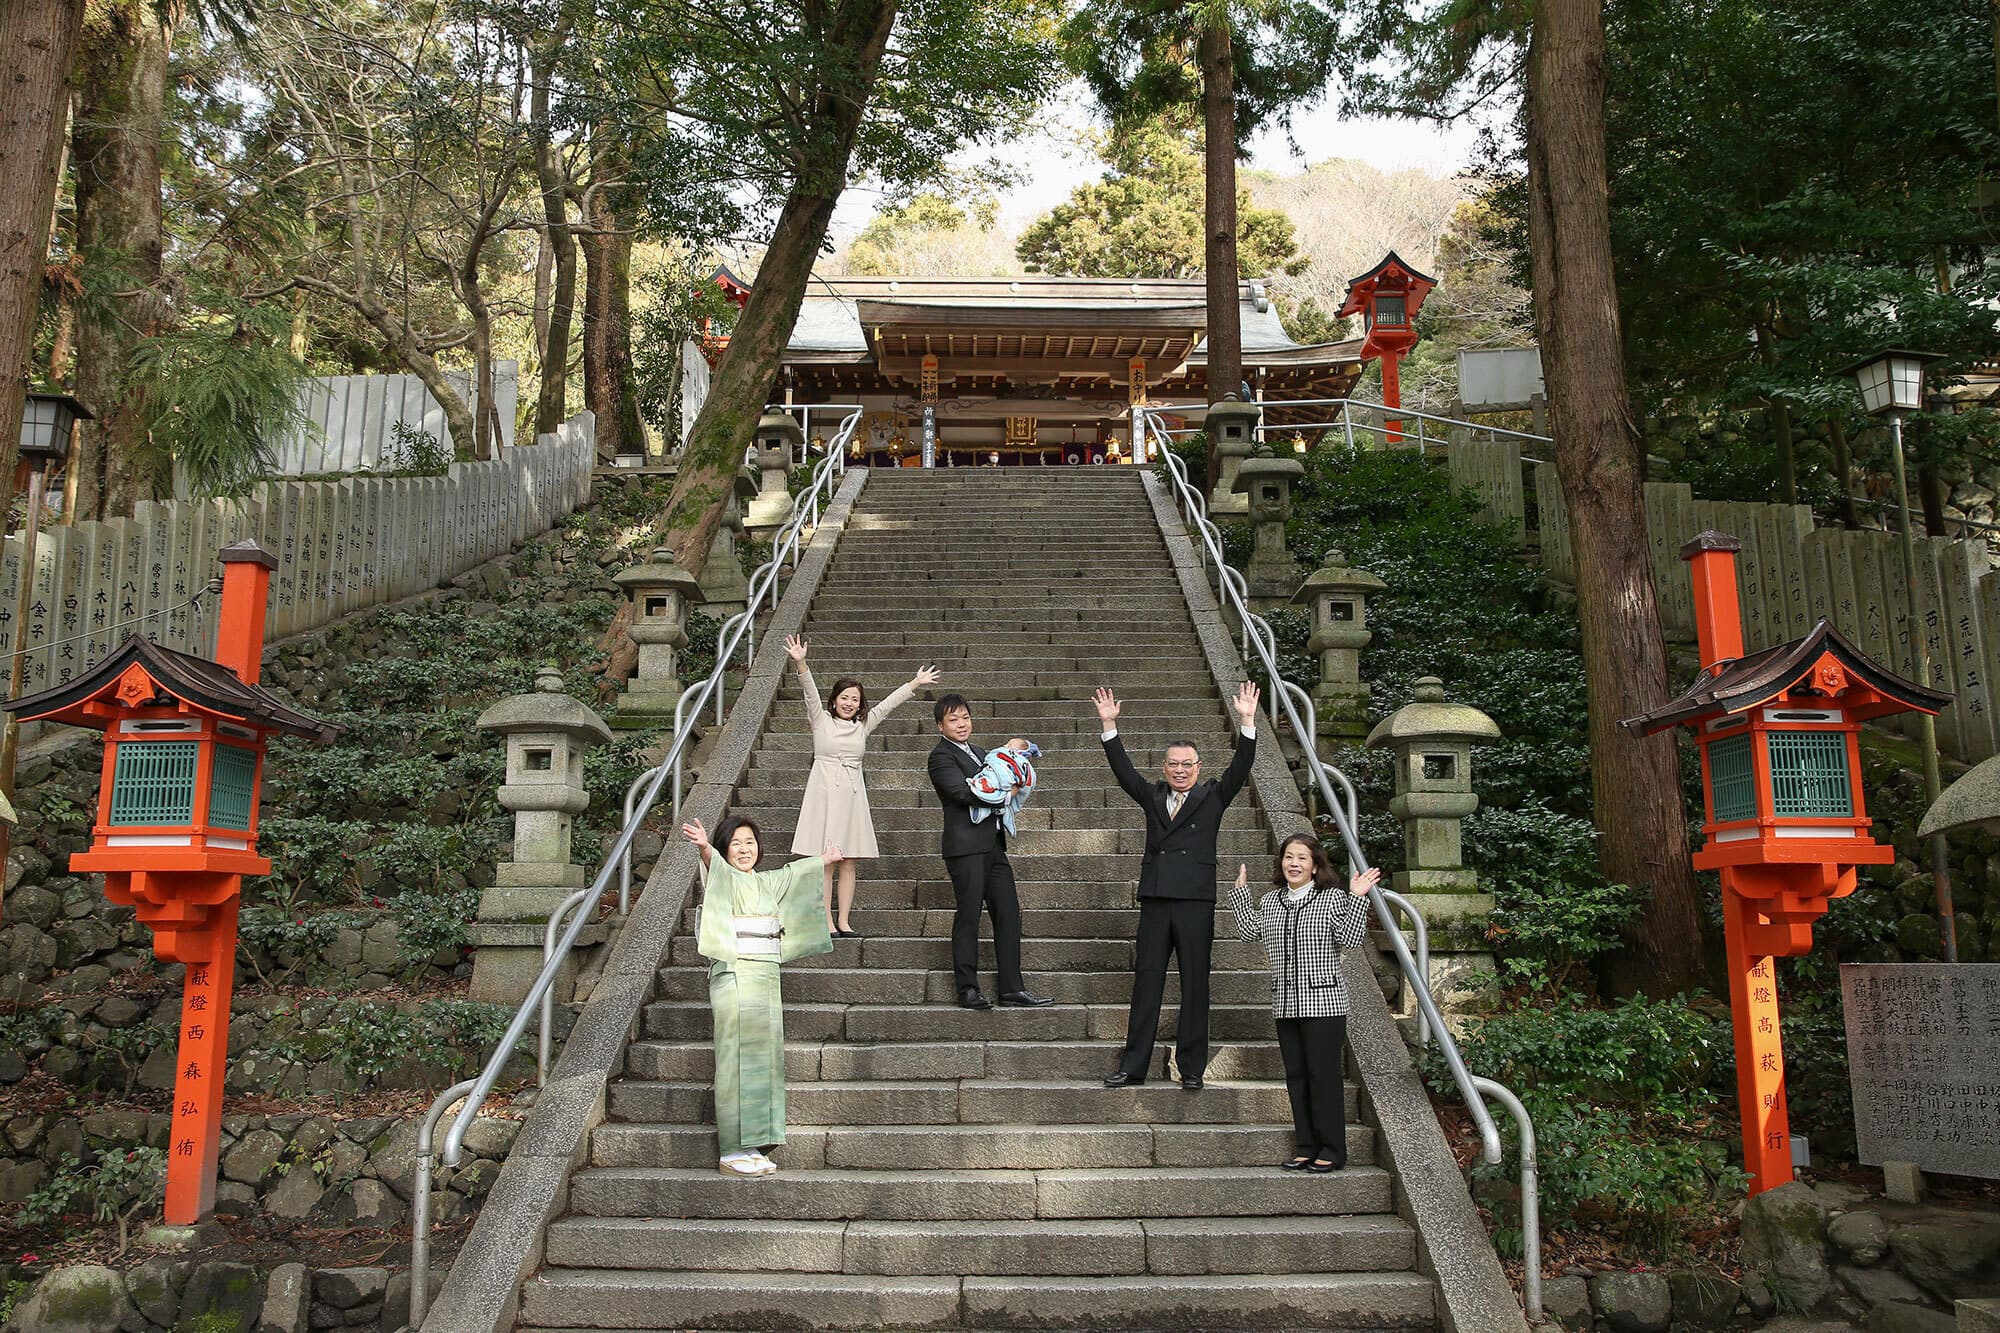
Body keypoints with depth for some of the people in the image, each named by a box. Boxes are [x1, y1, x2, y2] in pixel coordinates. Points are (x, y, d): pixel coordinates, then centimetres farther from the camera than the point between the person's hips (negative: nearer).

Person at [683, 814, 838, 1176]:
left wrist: (824, 861, 53)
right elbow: (715, 864, -25)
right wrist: (703, 847, -48)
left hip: (766, 979, 7)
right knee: (739, 1058, -11)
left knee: (764, 1058, 5)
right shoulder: (724, 876, -2)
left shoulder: (767, 883, 18)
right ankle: (732, 1153, -9)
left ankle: (751, 1147, 10)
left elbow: (792, 873, 36)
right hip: (734, 975, -7)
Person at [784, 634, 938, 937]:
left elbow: (887, 704, 14)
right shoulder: (820, 720, 3)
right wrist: (800, 664, -24)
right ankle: (827, 922, -2)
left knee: (849, 863, 4)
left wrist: (915, 684, 10)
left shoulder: (863, 725, 14)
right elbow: (811, 693, -9)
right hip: (824, 791, -4)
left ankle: (843, 921, 9)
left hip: (852, 795, 4)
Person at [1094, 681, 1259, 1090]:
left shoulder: (1212, 798, 9)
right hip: (1155, 902, 2)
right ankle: (1132, 1066, 8)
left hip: (1196, 902, -2)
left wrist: (1247, 722, -13)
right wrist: (1109, 725, -2)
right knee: (1146, 982, 4)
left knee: (1195, 984, 2)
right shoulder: (1152, 797, 14)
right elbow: (1123, 769, 8)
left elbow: (1240, 769, -2)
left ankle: (1192, 1068, 9)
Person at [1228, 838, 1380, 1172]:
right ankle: (1306, 1148, 19)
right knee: (1296, 1076, 10)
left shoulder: (1331, 899, -3)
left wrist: (1358, 898, -18)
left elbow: (1349, 939, -11)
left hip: (1323, 1003, -6)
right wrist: (1240, 891, 8)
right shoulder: (1271, 901, 12)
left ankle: (1331, 1151, 7)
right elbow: (1250, 932, 5)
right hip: (1285, 1004, 6)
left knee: (1323, 1075, -3)